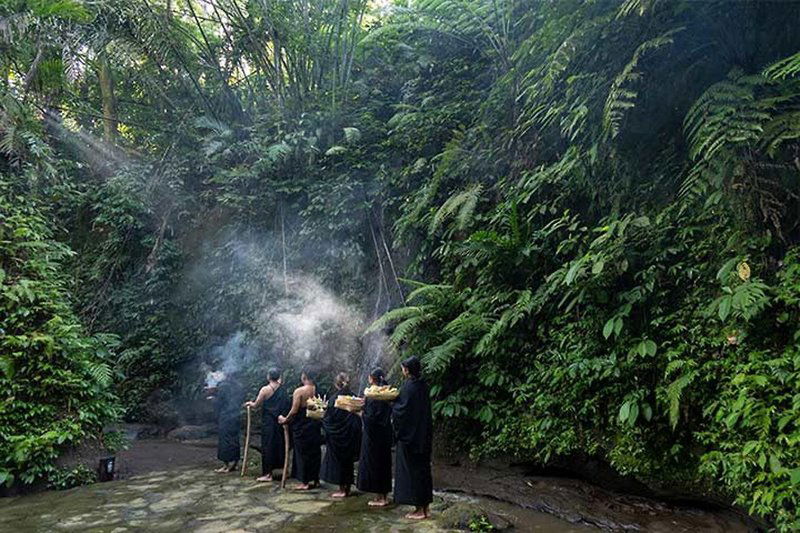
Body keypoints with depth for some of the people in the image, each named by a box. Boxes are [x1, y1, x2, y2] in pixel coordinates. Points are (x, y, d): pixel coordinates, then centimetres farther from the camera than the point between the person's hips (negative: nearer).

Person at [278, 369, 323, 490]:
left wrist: (285, 419, 1)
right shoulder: (317, 390, -1)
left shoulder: (299, 391, -14)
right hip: (315, 424, 5)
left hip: (302, 425, -5)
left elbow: (294, 410, -14)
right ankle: (314, 479, 22)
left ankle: (305, 482, 8)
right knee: (314, 451, 14)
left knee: (302, 452, 4)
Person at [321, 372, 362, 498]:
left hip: (337, 435, -5)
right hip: (350, 435, 5)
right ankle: (347, 488, 21)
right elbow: (357, 416, 4)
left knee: (337, 460, 6)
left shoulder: (334, 398, -16)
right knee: (348, 461, 15)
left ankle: (342, 490, 8)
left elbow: (329, 417, -11)